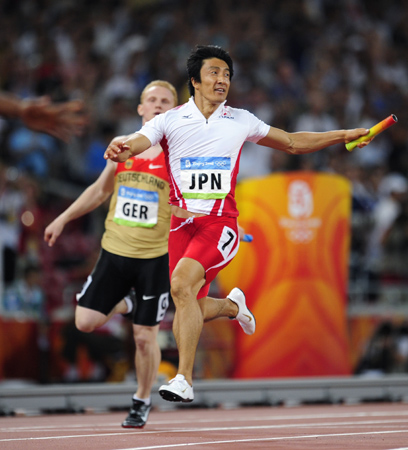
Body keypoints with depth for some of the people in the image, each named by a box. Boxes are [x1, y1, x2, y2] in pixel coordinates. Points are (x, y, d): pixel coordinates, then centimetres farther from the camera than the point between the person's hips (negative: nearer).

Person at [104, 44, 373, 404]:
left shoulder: (241, 121, 10)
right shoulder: (170, 120, 5)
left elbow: (292, 143, 24)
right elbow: (135, 144, -10)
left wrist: (344, 136, 19)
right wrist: (120, 149, -35)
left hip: (221, 223, -2)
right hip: (182, 222, 2)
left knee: (182, 283, -27)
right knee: (190, 311, 1)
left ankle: (185, 380, -24)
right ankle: (232, 305, 38)